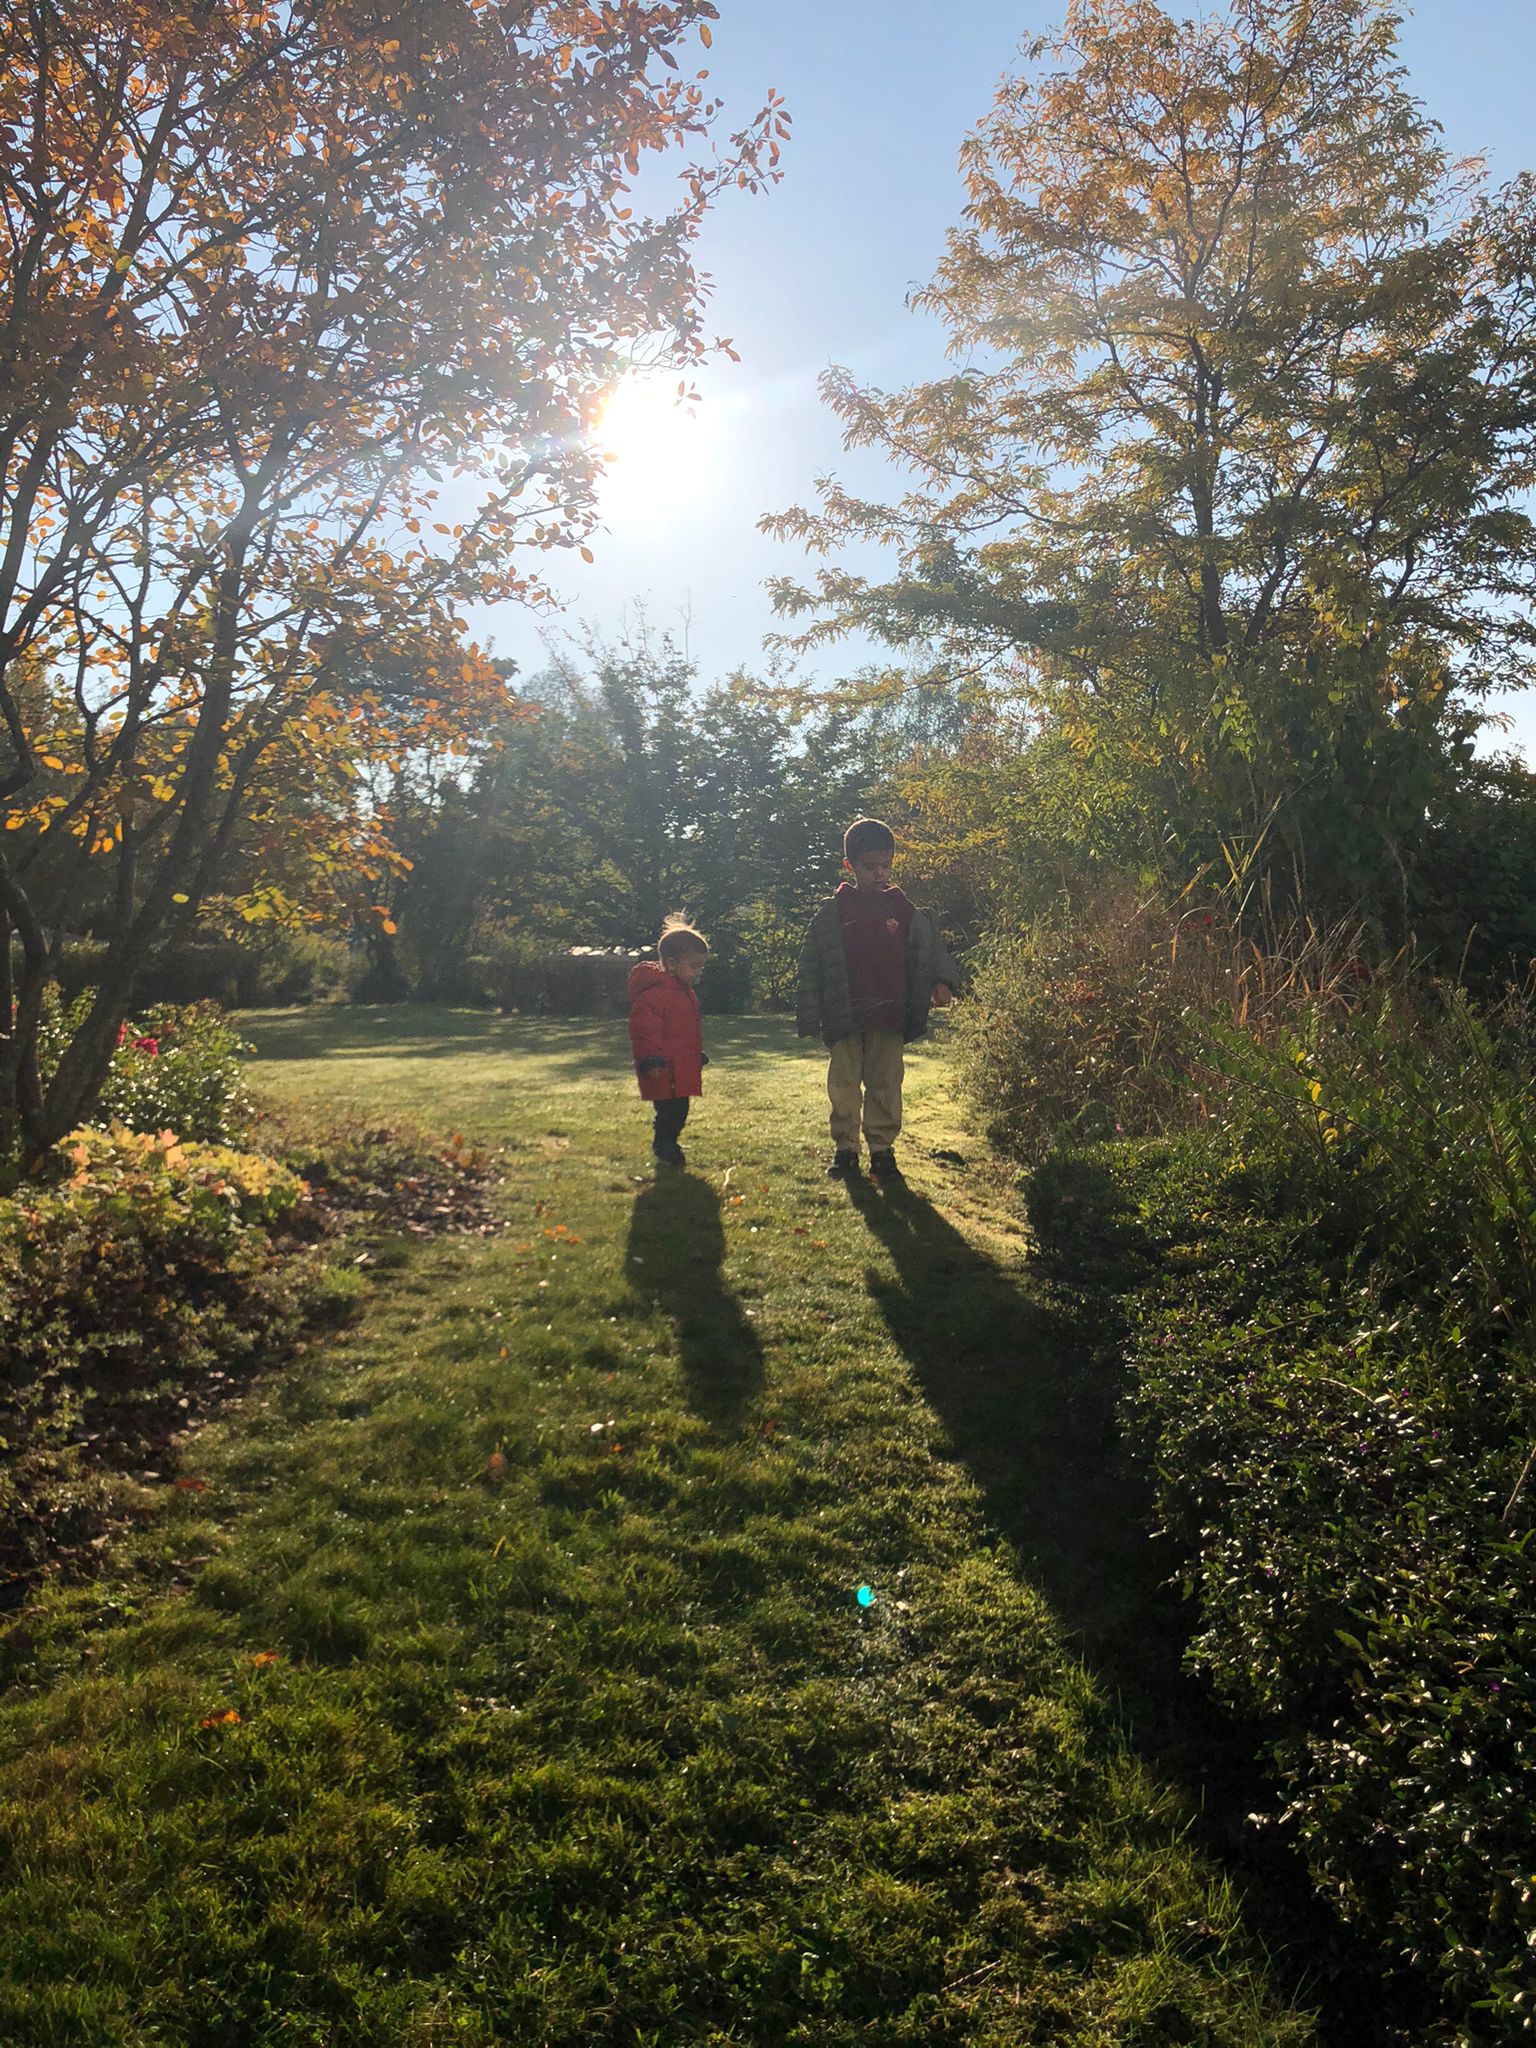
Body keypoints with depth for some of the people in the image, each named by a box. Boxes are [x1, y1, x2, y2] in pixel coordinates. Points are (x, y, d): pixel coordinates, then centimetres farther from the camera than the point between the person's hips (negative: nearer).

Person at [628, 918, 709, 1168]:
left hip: (683, 1068, 10)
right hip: (664, 1071, -10)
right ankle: (664, 1147, 5)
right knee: (669, 1111, -8)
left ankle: (667, 1145, 28)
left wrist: (698, 1056, 30)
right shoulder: (654, 994, -18)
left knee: (679, 1110, 15)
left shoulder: (686, 993, 16)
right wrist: (651, 1060, -24)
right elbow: (644, 1029, -22)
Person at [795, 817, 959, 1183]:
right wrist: (810, 1016, -1)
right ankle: (845, 1150, 16)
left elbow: (930, 949, 11)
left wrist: (942, 981, -7)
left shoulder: (905, 911, 5)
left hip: (889, 1018, 1)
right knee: (844, 1086, 4)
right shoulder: (831, 913, 1)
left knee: (885, 1086, 6)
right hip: (843, 1018, -1)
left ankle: (882, 1150, 17)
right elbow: (811, 967, 3)